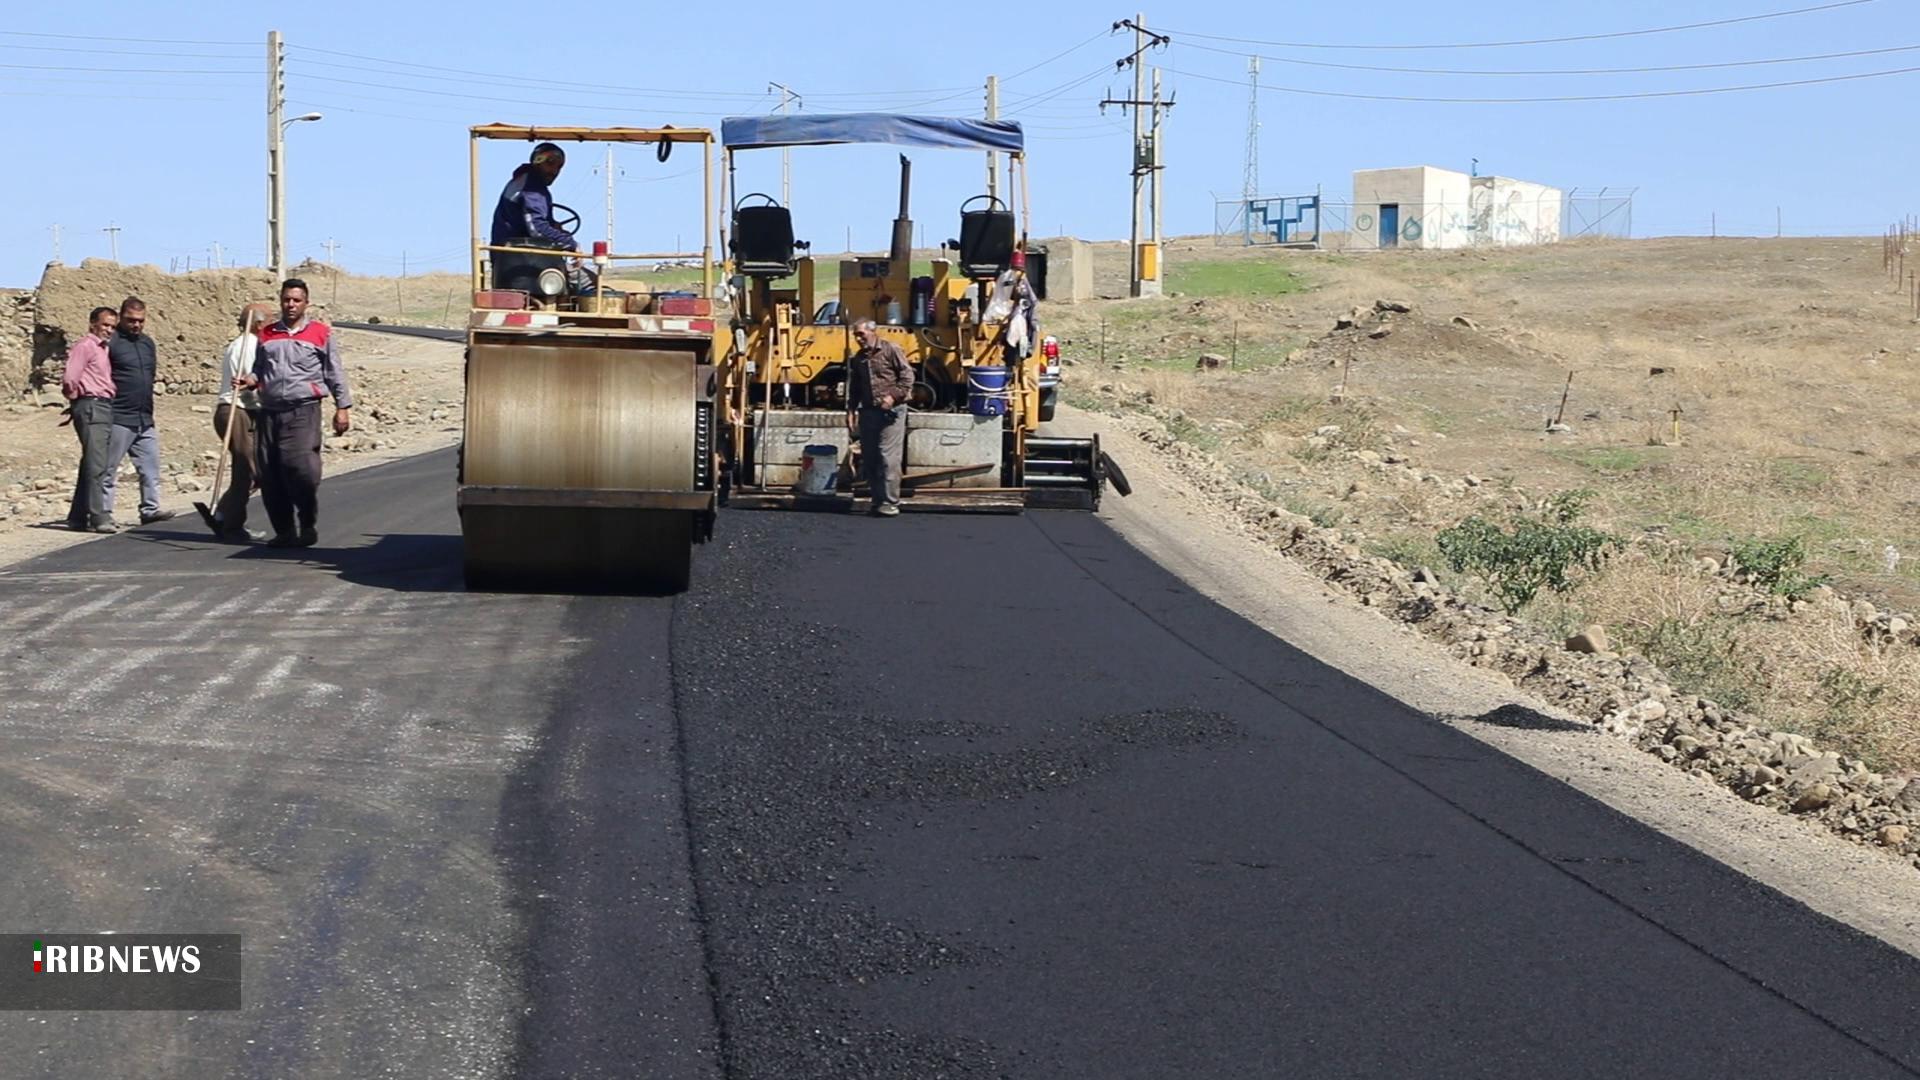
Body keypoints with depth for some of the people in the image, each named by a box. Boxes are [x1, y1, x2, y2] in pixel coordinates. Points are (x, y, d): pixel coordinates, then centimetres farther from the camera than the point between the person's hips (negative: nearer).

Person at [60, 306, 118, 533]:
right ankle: (98, 517, -16)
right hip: (91, 406, -9)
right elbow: (69, 378, -16)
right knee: (96, 465, -13)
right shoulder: (85, 346, -6)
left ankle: (78, 518, 18)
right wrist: (76, 396, 0)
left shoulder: (101, 349, 23)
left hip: (104, 408, 9)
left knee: (91, 464, 12)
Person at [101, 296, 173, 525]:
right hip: (119, 419, -7)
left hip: (145, 419, 7)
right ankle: (103, 513, 3)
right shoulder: (111, 342, -8)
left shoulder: (147, 343, 16)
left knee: (150, 467, 6)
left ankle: (150, 509, 10)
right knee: (109, 469, -1)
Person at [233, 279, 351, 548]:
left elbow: (335, 373, 6)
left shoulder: (321, 334, 6)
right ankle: (284, 531, 10)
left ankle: (308, 525, 3)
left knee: (300, 468, -16)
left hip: (303, 412, -4)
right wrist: (249, 380, 2)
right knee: (269, 475, 1)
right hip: (269, 412, 4)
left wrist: (342, 408, -1)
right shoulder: (267, 335, 16)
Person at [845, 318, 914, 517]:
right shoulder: (857, 359, 15)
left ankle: (890, 502, -7)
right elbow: (853, 389, 18)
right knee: (868, 459, 7)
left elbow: (907, 376, -9)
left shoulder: (891, 350, -5)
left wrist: (893, 396, -18)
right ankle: (878, 500, 15)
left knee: (888, 457, -10)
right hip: (868, 412, 7)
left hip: (891, 411, -7)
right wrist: (851, 411, 8)